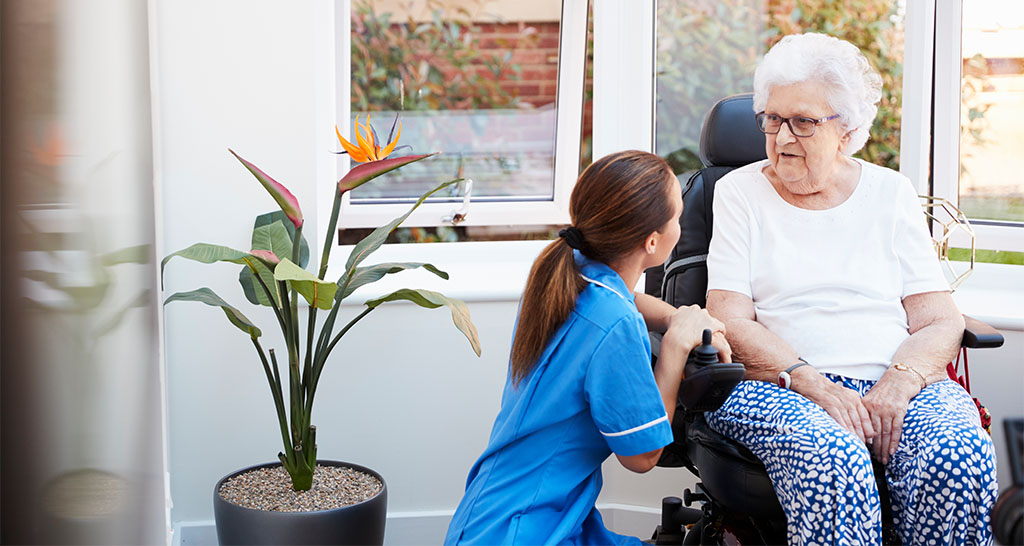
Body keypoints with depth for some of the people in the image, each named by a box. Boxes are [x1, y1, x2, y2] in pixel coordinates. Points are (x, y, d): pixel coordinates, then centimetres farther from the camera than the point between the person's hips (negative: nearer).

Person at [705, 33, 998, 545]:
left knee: (959, 457, -31)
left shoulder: (891, 192, 15)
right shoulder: (739, 192, 10)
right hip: (774, 384, -2)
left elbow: (940, 322, 7)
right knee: (833, 462, -36)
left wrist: (896, 386, -14)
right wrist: (814, 386, -16)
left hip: (900, 382, 2)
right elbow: (729, 322, -1)